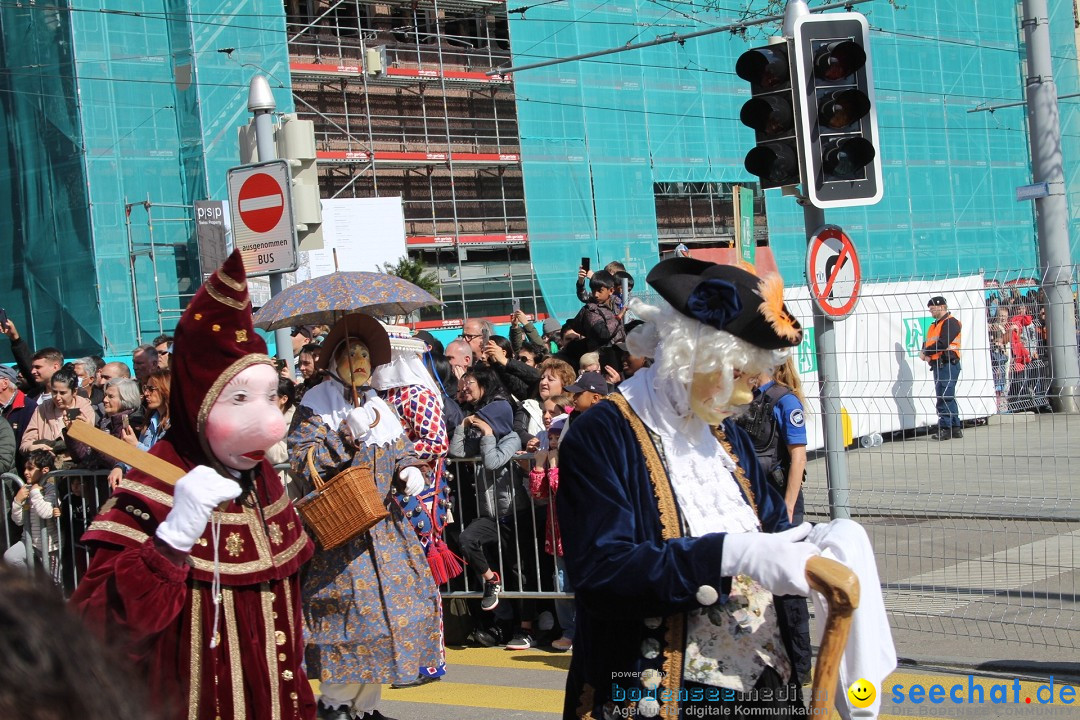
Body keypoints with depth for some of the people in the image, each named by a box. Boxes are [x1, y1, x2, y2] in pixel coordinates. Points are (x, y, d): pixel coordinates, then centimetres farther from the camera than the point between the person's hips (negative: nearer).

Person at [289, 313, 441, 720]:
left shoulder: (379, 407, 16)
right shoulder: (316, 406, -3)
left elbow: (400, 450, 22)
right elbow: (300, 458, -14)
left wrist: (410, 470, 0)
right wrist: (348, 433, -21)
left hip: (384, 524, 7)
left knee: (396, 599, 4)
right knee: (348, 604, -13)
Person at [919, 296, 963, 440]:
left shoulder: (951, 322, -8)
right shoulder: (934, 325, 23)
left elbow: (943, 343, -19)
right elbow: (927, 343, 20)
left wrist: (925, 353, -11)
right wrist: (925, 354, -3)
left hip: (948, 364, -10)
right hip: (938, 365, 10)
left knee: (944, 398, -13)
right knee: (949, 397, 12)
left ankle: (945, 428, -13)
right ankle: (956, 428, 17)